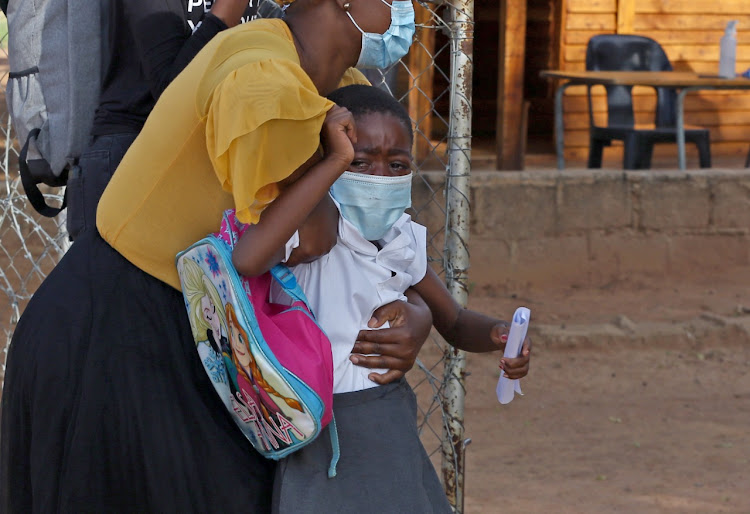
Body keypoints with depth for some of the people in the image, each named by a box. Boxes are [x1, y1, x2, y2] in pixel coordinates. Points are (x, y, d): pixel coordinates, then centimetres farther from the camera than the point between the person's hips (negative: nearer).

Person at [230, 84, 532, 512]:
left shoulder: (404, 240, 4)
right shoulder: (310, 232, -17)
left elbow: (455, 323, 19)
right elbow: (247, 260, -41)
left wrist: (497, 334, -7)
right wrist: (337, 163, -35)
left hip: (394, 425, 7)